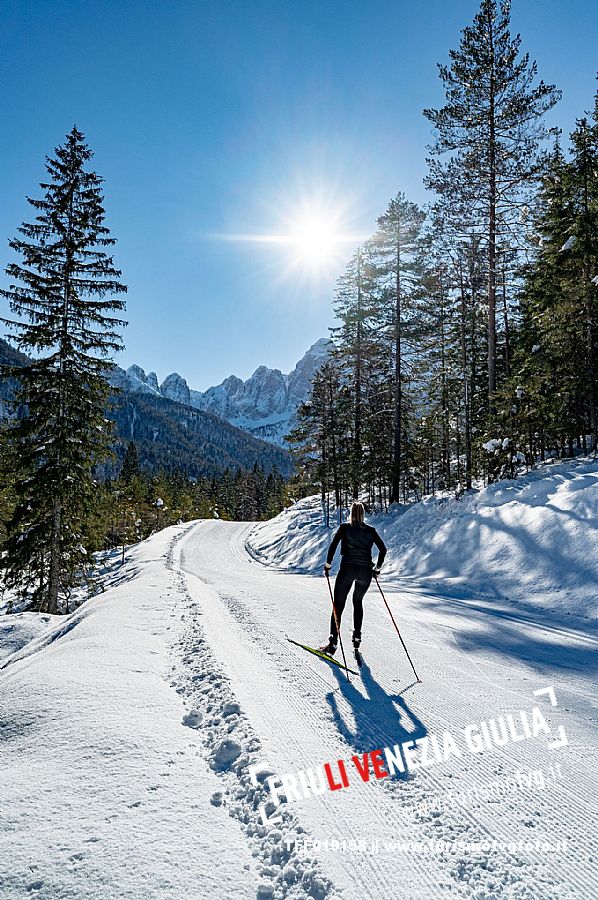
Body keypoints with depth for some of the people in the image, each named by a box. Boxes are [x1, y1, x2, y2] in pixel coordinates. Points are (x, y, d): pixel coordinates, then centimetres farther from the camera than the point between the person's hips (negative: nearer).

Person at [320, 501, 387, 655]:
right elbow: (383, 549, 7)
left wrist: (328, 564, 2)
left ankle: (333, 643, -5)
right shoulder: (370, 530, 10)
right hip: (366, 571, 3)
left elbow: (333, 546, -7)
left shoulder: (345, 527, 4)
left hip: (347, 569, -3)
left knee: (338, 605, 1)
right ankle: (357, 637, 21)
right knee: (358, 602, 25)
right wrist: (377, 567, 17)